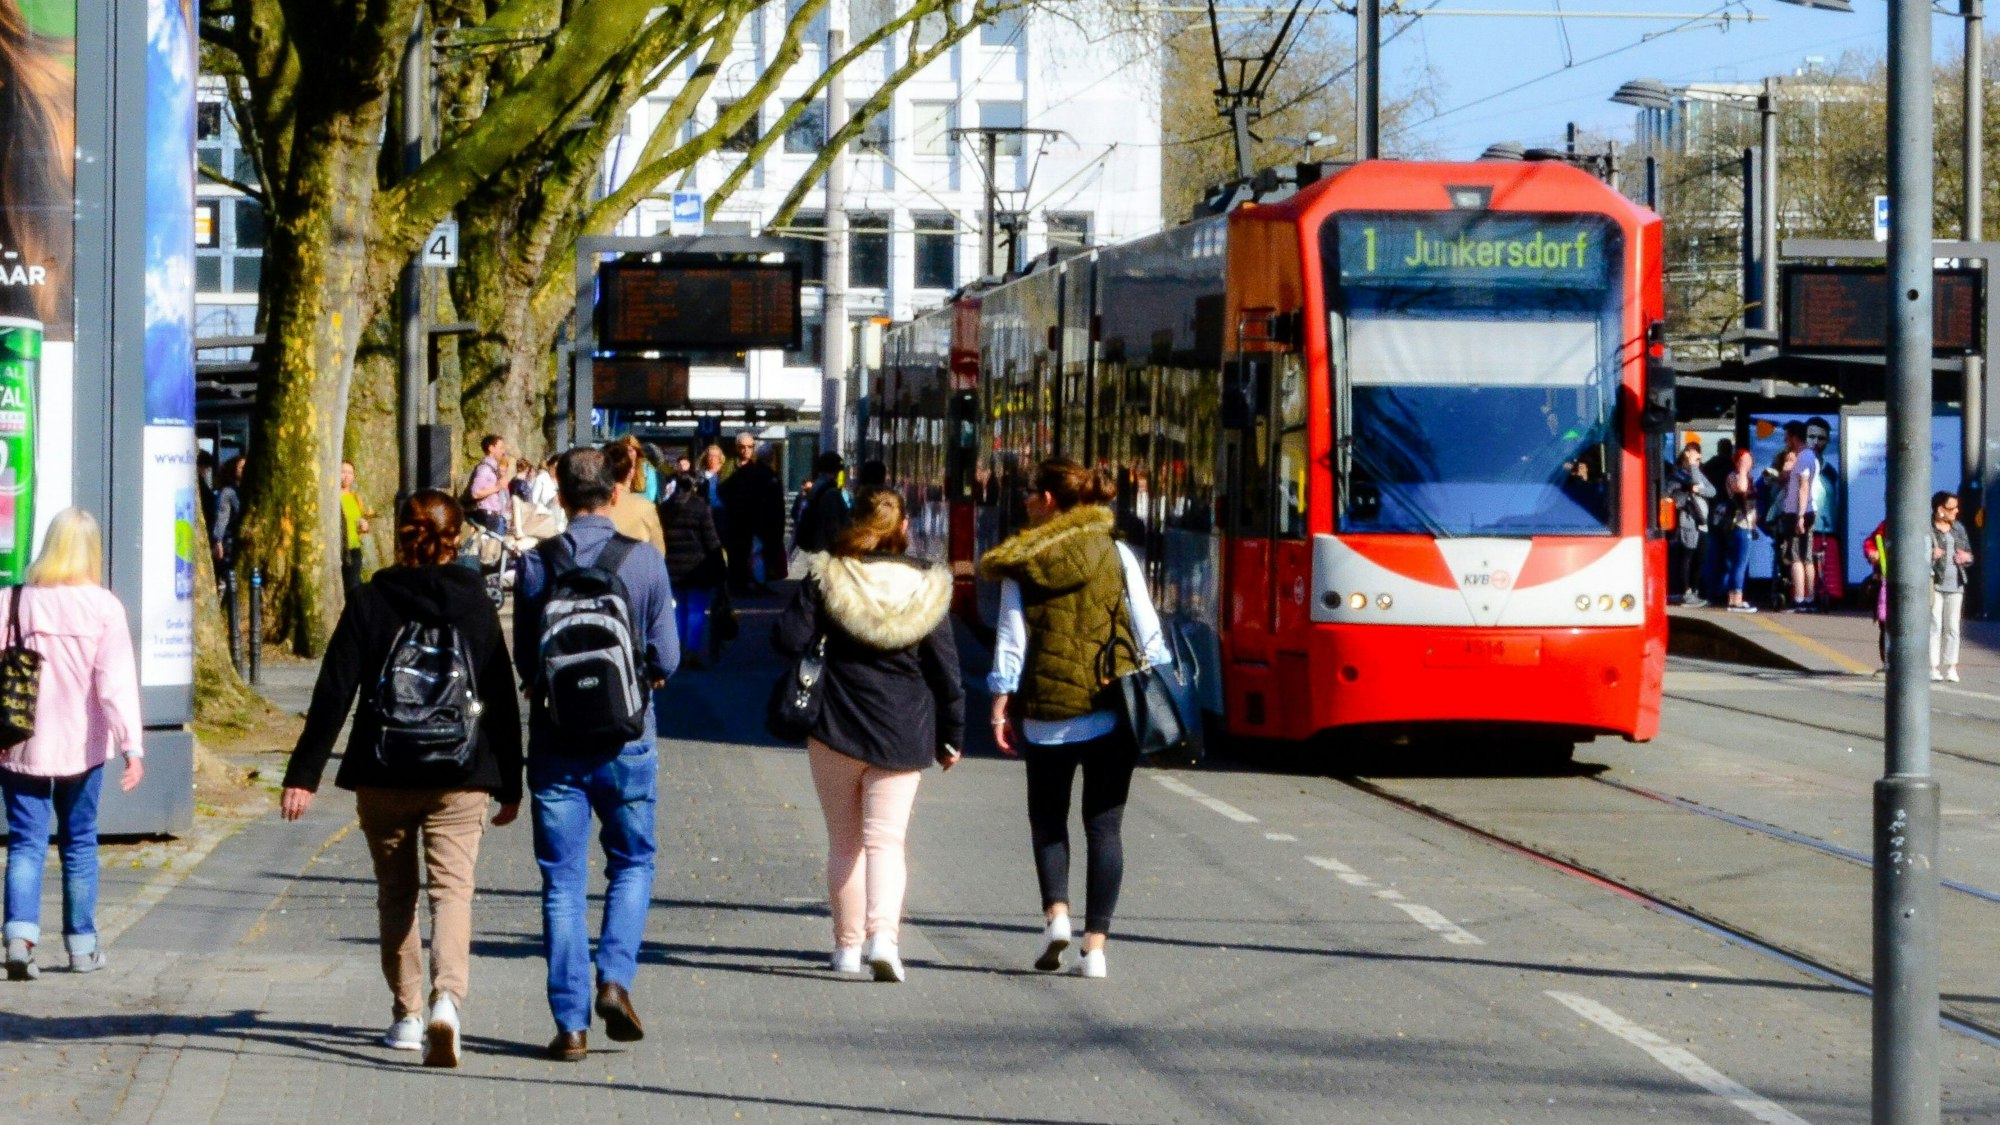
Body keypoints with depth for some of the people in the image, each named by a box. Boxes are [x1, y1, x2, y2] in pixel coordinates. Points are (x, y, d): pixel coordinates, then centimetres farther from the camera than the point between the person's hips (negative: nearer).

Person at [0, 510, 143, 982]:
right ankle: (82, 946, 19)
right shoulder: (104, 607, -7)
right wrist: (131, 746, -14)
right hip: (81, 745, 0)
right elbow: (116, 681, -12)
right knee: (79, 842, 13)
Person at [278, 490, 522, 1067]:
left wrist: (303, 775, -3)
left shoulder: (369, 602, -2)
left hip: (383, 778, 0)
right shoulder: (476, 606, 1)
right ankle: (446, 998, -26)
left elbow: (333, 694, -5)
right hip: (460, 780, 0)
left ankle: (407, 1015, 20)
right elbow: (502, 701, 4)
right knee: (452, 889, -3)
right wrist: (509, 785, 11)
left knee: (396, 894, 15)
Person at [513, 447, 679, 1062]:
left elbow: (523, 661, 2)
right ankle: (615, 976, -2)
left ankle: (571, 1023, 2)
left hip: (554, 739, 0)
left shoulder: (534, 564, -4)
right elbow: (666, 660, -2)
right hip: (626, 737, 0)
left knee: (563, 882, 5)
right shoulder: (645, 560, -6)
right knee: (632, 863, 18)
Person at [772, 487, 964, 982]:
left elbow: (788, 639, -11)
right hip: (903, 735, 1)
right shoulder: (926, 586, -2)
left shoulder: (828, 578, -7)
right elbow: (946, 669, 1)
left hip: (837, 731, -1)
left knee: (844, 842, 12)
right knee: (886, 839, 1)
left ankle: (848, 944, 15)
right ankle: (884, 934, -19)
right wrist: (951, 736, 10)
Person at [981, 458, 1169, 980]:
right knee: (1104, 827, 5)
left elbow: (1010, 642, -3)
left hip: (1047, 714, -1)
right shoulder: (1116, 556, 2)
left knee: (1048, 819, 15)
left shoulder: (1022, 566, -1)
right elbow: (1149, 637, 1)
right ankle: (1095, 945, -1)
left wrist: (1000, 706, 2)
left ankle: (1056, 912, -7)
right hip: (1112, 712, 1)